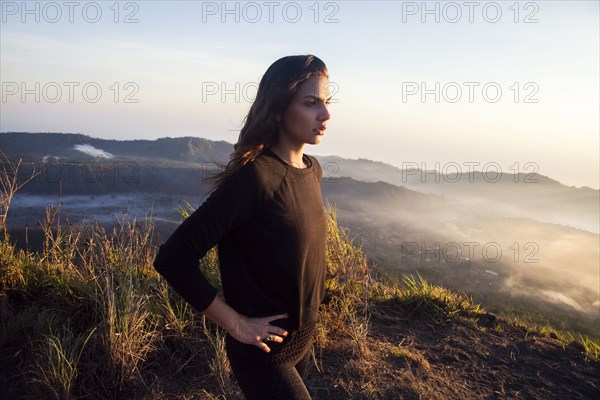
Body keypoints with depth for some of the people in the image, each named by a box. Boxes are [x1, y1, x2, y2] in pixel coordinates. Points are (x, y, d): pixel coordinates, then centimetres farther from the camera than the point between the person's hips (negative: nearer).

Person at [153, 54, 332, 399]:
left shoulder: (312, 170, -1)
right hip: (265, 352, -7)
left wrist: (308, 321, 9)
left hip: (305, 340, 7)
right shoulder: (254, 177, -25)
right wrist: (237, 324, -19)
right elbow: (173, 259, -25)